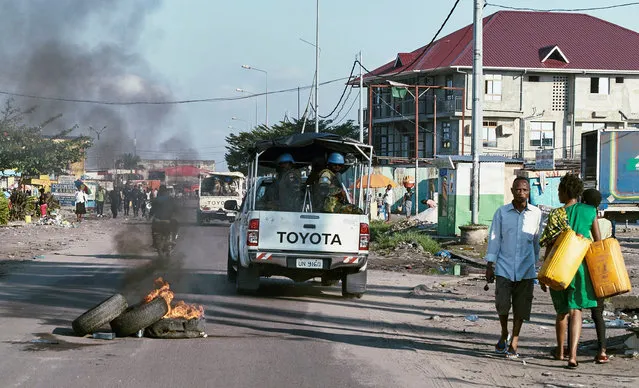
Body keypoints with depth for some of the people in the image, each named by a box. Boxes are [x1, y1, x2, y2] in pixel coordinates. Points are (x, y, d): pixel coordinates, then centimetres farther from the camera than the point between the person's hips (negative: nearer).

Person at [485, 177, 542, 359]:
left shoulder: (536, 214, 4)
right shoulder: (502, 212, 1)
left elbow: (537, 240, 14)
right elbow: (494, 238, 3)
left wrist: (535, 262, 20)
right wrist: (489, 265, -1)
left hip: (526, 269, 1)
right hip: (504, 267, -1)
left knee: (521, 307, 1)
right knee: (502, 304, -7)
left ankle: (514, 343, 10)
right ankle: (504, 334, 20)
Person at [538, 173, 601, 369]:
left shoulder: (556, 215, -7)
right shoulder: (590, 211, -1)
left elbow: (549, 247, -7)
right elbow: (598, 242, 3)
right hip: (581, 267, 0)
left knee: (562, 311, 16)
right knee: (576, 311, 0)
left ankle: (560, 351, 33)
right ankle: (572, 354, -16)